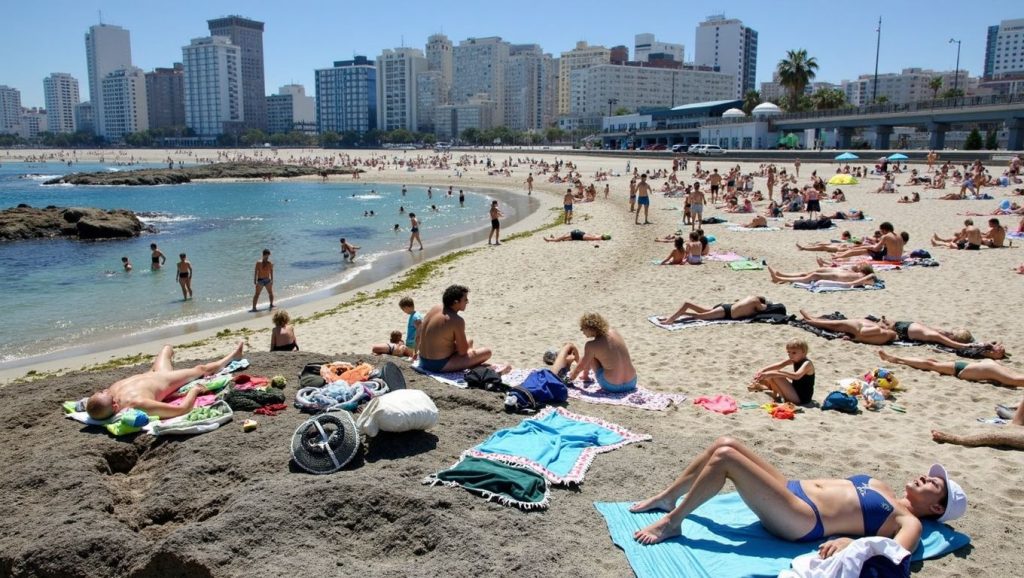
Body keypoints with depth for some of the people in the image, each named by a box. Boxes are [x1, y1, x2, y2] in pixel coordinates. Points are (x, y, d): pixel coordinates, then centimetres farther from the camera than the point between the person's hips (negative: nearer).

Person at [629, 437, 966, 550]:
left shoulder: (910, 523, 2)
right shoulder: (880, 487, 25)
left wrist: (850, 540, -31)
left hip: (800, 520, -8)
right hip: (794, 489, 8)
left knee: (725, 456, -24)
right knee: (726, 444, -7)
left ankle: (671, 523, -11)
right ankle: (667, 498, 7)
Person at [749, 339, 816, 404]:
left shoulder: (807, 364, -21)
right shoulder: (794, 359, 4)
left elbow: (797, 376, -40)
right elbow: (778, 365, -7)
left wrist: (778, 372, -45)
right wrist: (762, 370, -20)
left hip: (801, 398, -9)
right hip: (795, 391, 9)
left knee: (774, 375, -20)